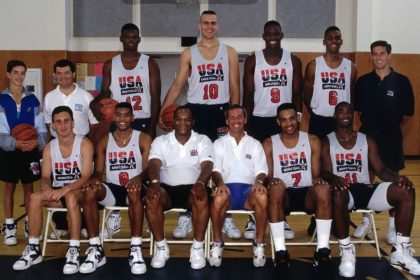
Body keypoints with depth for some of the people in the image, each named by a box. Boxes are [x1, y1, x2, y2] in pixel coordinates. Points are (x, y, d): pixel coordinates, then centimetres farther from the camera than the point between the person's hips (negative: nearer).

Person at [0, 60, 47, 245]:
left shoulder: (32, 100, 3)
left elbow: (41, 128, 3)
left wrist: (38, 142, -18)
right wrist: (15, 143, -25)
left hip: (31, 151, 1)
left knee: (29, 188, 9)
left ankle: (30, 225, 22)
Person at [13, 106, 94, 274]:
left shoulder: (84, 144, -9)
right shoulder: (49, 148, 4)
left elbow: (86, 177, -16)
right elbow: (45, 177, 3)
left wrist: (65, 189, -32)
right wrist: (47, 188, -22)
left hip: (79, 190, -4)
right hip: (58, 191, 4)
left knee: (71, 196, -38)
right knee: (35, 197, -24)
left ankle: (74, 251, -34)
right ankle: (33, 249, -15)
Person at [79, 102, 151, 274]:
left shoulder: (143, 139, 5)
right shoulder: (104, 142, 13)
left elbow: (148, 169, -5)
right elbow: (98, 171, 8)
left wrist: (139, 178, -29)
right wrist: (95, 178, -18)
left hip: (132, 188, -3)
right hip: (112, 189, 3)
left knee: (135, 191, -40)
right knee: (89, 190, -30)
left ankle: (136, 250, -34)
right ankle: (95, 250, -25)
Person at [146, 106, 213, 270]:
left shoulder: (203, 141, 7)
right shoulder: (161, 141, 9)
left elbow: (207, 166, -9)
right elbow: (154, 165, -7)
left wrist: (200, 183, -32)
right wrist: (154, 182, -31)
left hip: (192, 188, -1)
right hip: (167, 188, 1)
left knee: (201, 198, -36)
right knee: (152, 197, -32)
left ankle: (198, 248, -20)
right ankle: (161, 247, -15)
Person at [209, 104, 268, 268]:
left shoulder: (255, 144, 20)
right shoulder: (219, 143, 17)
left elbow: (261, 170, 9)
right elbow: (215, 170, 4)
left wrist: (259, 181, -16)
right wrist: (220, 183, -19)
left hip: (248, 189, 1)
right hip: (227, 187, -1)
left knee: (262, 197, -35)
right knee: (219, 197, -38)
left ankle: (259, 244, -18)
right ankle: (217, 244, -17)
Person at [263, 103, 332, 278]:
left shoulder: (312, 141, 11)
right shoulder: (269, 144, 8)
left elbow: (316, 174, 8)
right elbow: (268, 176, 2)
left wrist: (317, 180, -16)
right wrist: (271, 181, -22)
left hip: (307, 194, 1)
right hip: (283, 196, -1)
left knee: (323, 188, -33)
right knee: (276, 187, -36)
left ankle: (323, 251, -31)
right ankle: (280, 252, -35)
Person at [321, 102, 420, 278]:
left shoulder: (367, 141, 17)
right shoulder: (327, 142, 8)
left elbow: (380, 170, 10)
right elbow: (325, 172, -4)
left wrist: (396, 177, -13)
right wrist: (334, 178, -30)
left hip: (365, 189, 4)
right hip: (344, 191, -3)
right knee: (338, 193, -42)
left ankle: (400, 251, -15)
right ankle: (346, 250, -26)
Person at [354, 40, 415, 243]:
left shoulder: (401, 81, -5)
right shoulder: (363, 81, 1)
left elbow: (408, 113, 0)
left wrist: (393, 126, 1)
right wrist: (370, 124, 1)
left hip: (391, 138, -2)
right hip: (367, 135, 2)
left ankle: (393, 227, 16)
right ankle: (365, 221, 24)